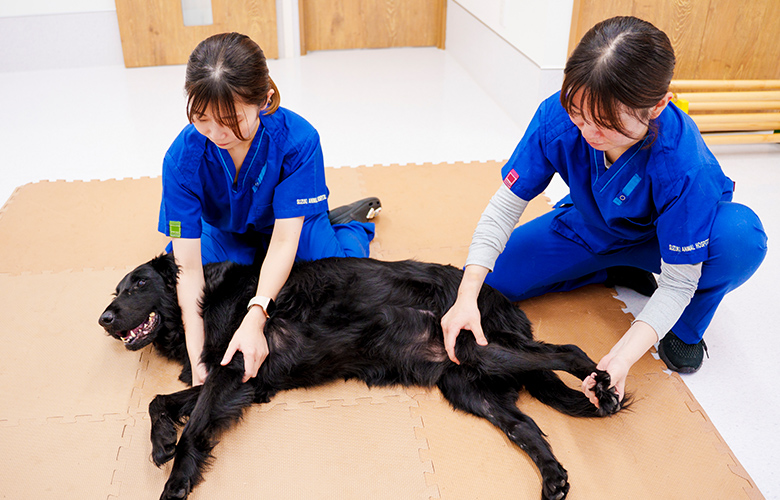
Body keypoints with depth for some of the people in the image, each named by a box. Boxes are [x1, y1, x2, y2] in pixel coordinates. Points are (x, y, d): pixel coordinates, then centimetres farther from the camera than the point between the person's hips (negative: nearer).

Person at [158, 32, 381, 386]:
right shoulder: (182, 158, -31)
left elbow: (284, 239, -34)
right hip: (225, 234, 2)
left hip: (291, 224, -1)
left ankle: (354, 220, 17)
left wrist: (255, 316, -47)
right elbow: (188, 265, -31)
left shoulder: (297, 139, -35)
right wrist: (196, 356, -40)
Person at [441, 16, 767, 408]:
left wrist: (623, 356, -44)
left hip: (664, 239, -3)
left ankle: (686, 327, -4)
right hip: (589, 228, 4)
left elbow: (676, 282, -30)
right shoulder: (558, 115, -30)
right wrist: (467, 296, -33)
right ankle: (616, 272, 7)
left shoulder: (684, 166, -39)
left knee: (740, 236, -36)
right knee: (493, 276, -11)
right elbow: (507, 203, -23)